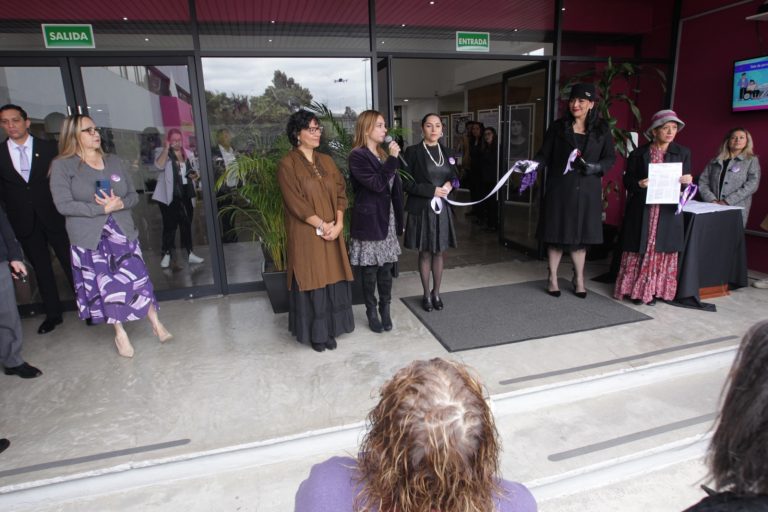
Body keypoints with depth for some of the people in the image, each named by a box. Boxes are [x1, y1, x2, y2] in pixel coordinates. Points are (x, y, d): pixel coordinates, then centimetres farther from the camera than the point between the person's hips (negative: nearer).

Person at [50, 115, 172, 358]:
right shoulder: (62, 166, -3)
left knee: (138, 278, 0)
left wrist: (120, 204, -13)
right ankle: (120, 334, 22)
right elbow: (64, 204, -12)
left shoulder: (113, 161, 8)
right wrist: (103, 208, -19)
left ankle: (156, 323, 16)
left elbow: (133, 195, 9)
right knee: (106, 287, 6)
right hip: (90, 238, -2)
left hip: (123, 233, 2)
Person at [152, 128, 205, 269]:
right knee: (170, 225, -1)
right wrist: (166, 149, -19)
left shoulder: (188, 154, 12)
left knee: (186, 224, 10)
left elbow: (194, 171, 21)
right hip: (170, 195, -4)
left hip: (186, 193, 4)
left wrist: (195, 175, -1)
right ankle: (167, 254, 8)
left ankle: (189, 253, 18)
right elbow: (159, 166, -22)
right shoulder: (162, 153, -2)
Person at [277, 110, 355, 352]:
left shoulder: (327, 161, 11)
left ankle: (330, 330, 23)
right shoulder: (287, 164, -7)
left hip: (333, 232, 5)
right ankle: (314, 333, 18)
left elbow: (340, 193, 7)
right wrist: (321, 225, -16)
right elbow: (295, 202, -14)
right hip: (306, 235, -5)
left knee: (332, 279, 8)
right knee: (311, 282, 2)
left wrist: (338, 224, -8)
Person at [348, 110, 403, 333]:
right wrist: (393, 159, -19)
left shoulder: (383, 154, 13)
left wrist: (399, 219, 13)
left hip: (387, 219, 6)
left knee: (386, 268, 10)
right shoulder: (357, 156, -9)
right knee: (370, 270, 4)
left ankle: (385, 310, 22)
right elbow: (377, 184, -19)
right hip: (369, 220, -6)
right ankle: (372, 312, 18)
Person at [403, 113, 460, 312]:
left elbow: (455, 177, 18)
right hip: (422, 209, -4)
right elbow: (406, 183, -11)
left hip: (443, 209, 4)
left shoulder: (447, 152, 10)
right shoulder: (413, 151, -6)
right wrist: (432, 191, -18)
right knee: (425, 253, 5)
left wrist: (450, 184, -6)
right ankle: (426, 294, 19)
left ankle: (436, 293, 24)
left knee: (439, 252, 10)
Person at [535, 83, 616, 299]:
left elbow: (611, 158, 7)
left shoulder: (601, 129, 6)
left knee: (580, 234, 7)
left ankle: (579, 278, 22)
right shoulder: (558, 127, 3)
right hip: (560, 189, -1)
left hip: (587, 191, 1)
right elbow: (544, 154, 1)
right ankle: (552, 278, 15)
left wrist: (596, 167, -12)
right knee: (557, 233, 2)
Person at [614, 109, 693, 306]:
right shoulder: (638, 154, 3)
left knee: (661, 252, 3)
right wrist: (639, 184, -17)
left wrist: (687, 182, -12)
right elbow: (627, 180, 3)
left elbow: (686, 182, 11)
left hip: (668, 212, 2)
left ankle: (654, 290, 13)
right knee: (640, 251, 1)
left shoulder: (683, 153, 9)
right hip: (642, 211, -2)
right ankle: (636, 290, 12)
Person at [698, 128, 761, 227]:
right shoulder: (715, 161, 15)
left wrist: (727, 201, -13)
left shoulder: (751, 160, 11)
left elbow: (752, 184, -2)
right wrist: (712, 200, -10)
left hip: (736, 209, -1)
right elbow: (702, 182, 6)